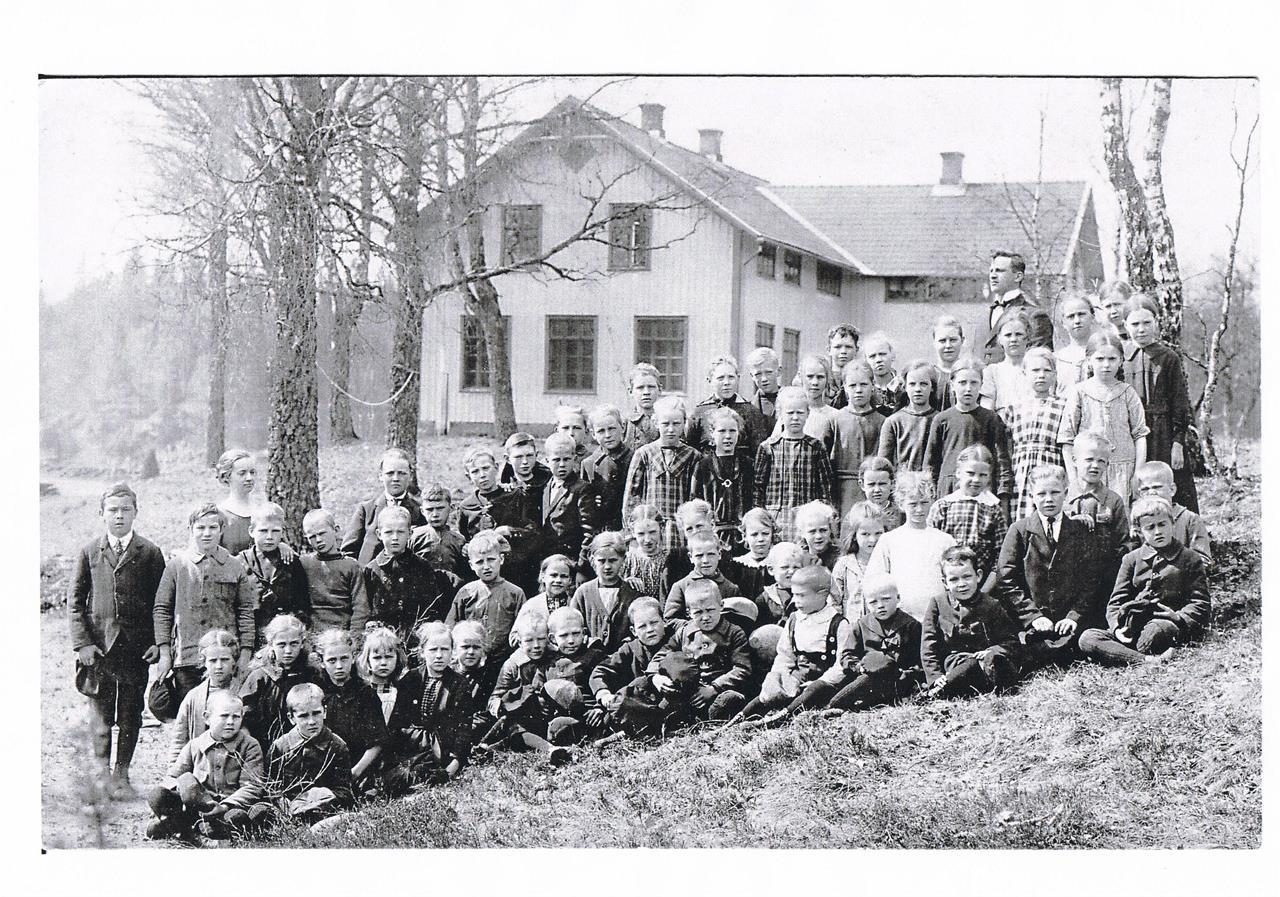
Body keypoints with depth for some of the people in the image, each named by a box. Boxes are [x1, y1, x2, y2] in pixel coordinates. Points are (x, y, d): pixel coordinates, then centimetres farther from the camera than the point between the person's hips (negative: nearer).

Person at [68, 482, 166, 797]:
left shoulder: (150, 553, 3)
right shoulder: (89, 552, 5)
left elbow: (161, 603, 3)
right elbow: (74, 600, 6)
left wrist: (158, 642, -5)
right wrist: (82, 642, -4)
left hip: (137, 648, 0)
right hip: (98, 646, 0)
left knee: (131, 716, 5)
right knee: (101, 716, 3)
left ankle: (122, 773, 16)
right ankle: (101, 771, 12)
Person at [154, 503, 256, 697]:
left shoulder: (236, 567, 8)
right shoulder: (177, 564, 6)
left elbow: (246, 612, 8)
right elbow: (162, 609, 6)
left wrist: (245, 656, 2)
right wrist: (164, 654, 0)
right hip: (186, 658, 0)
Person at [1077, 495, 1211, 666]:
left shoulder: (1190, 559, 11)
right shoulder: (1131, 560, 18)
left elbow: (1201, 603, 6)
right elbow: (1116, 602, 13)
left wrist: (1179, 618, -15)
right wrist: (1117, 627, -8)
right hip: (1131, 630, 4)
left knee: (1154, 630, -42)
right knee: (1087, 640, -25)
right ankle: (1149, 661, -37)